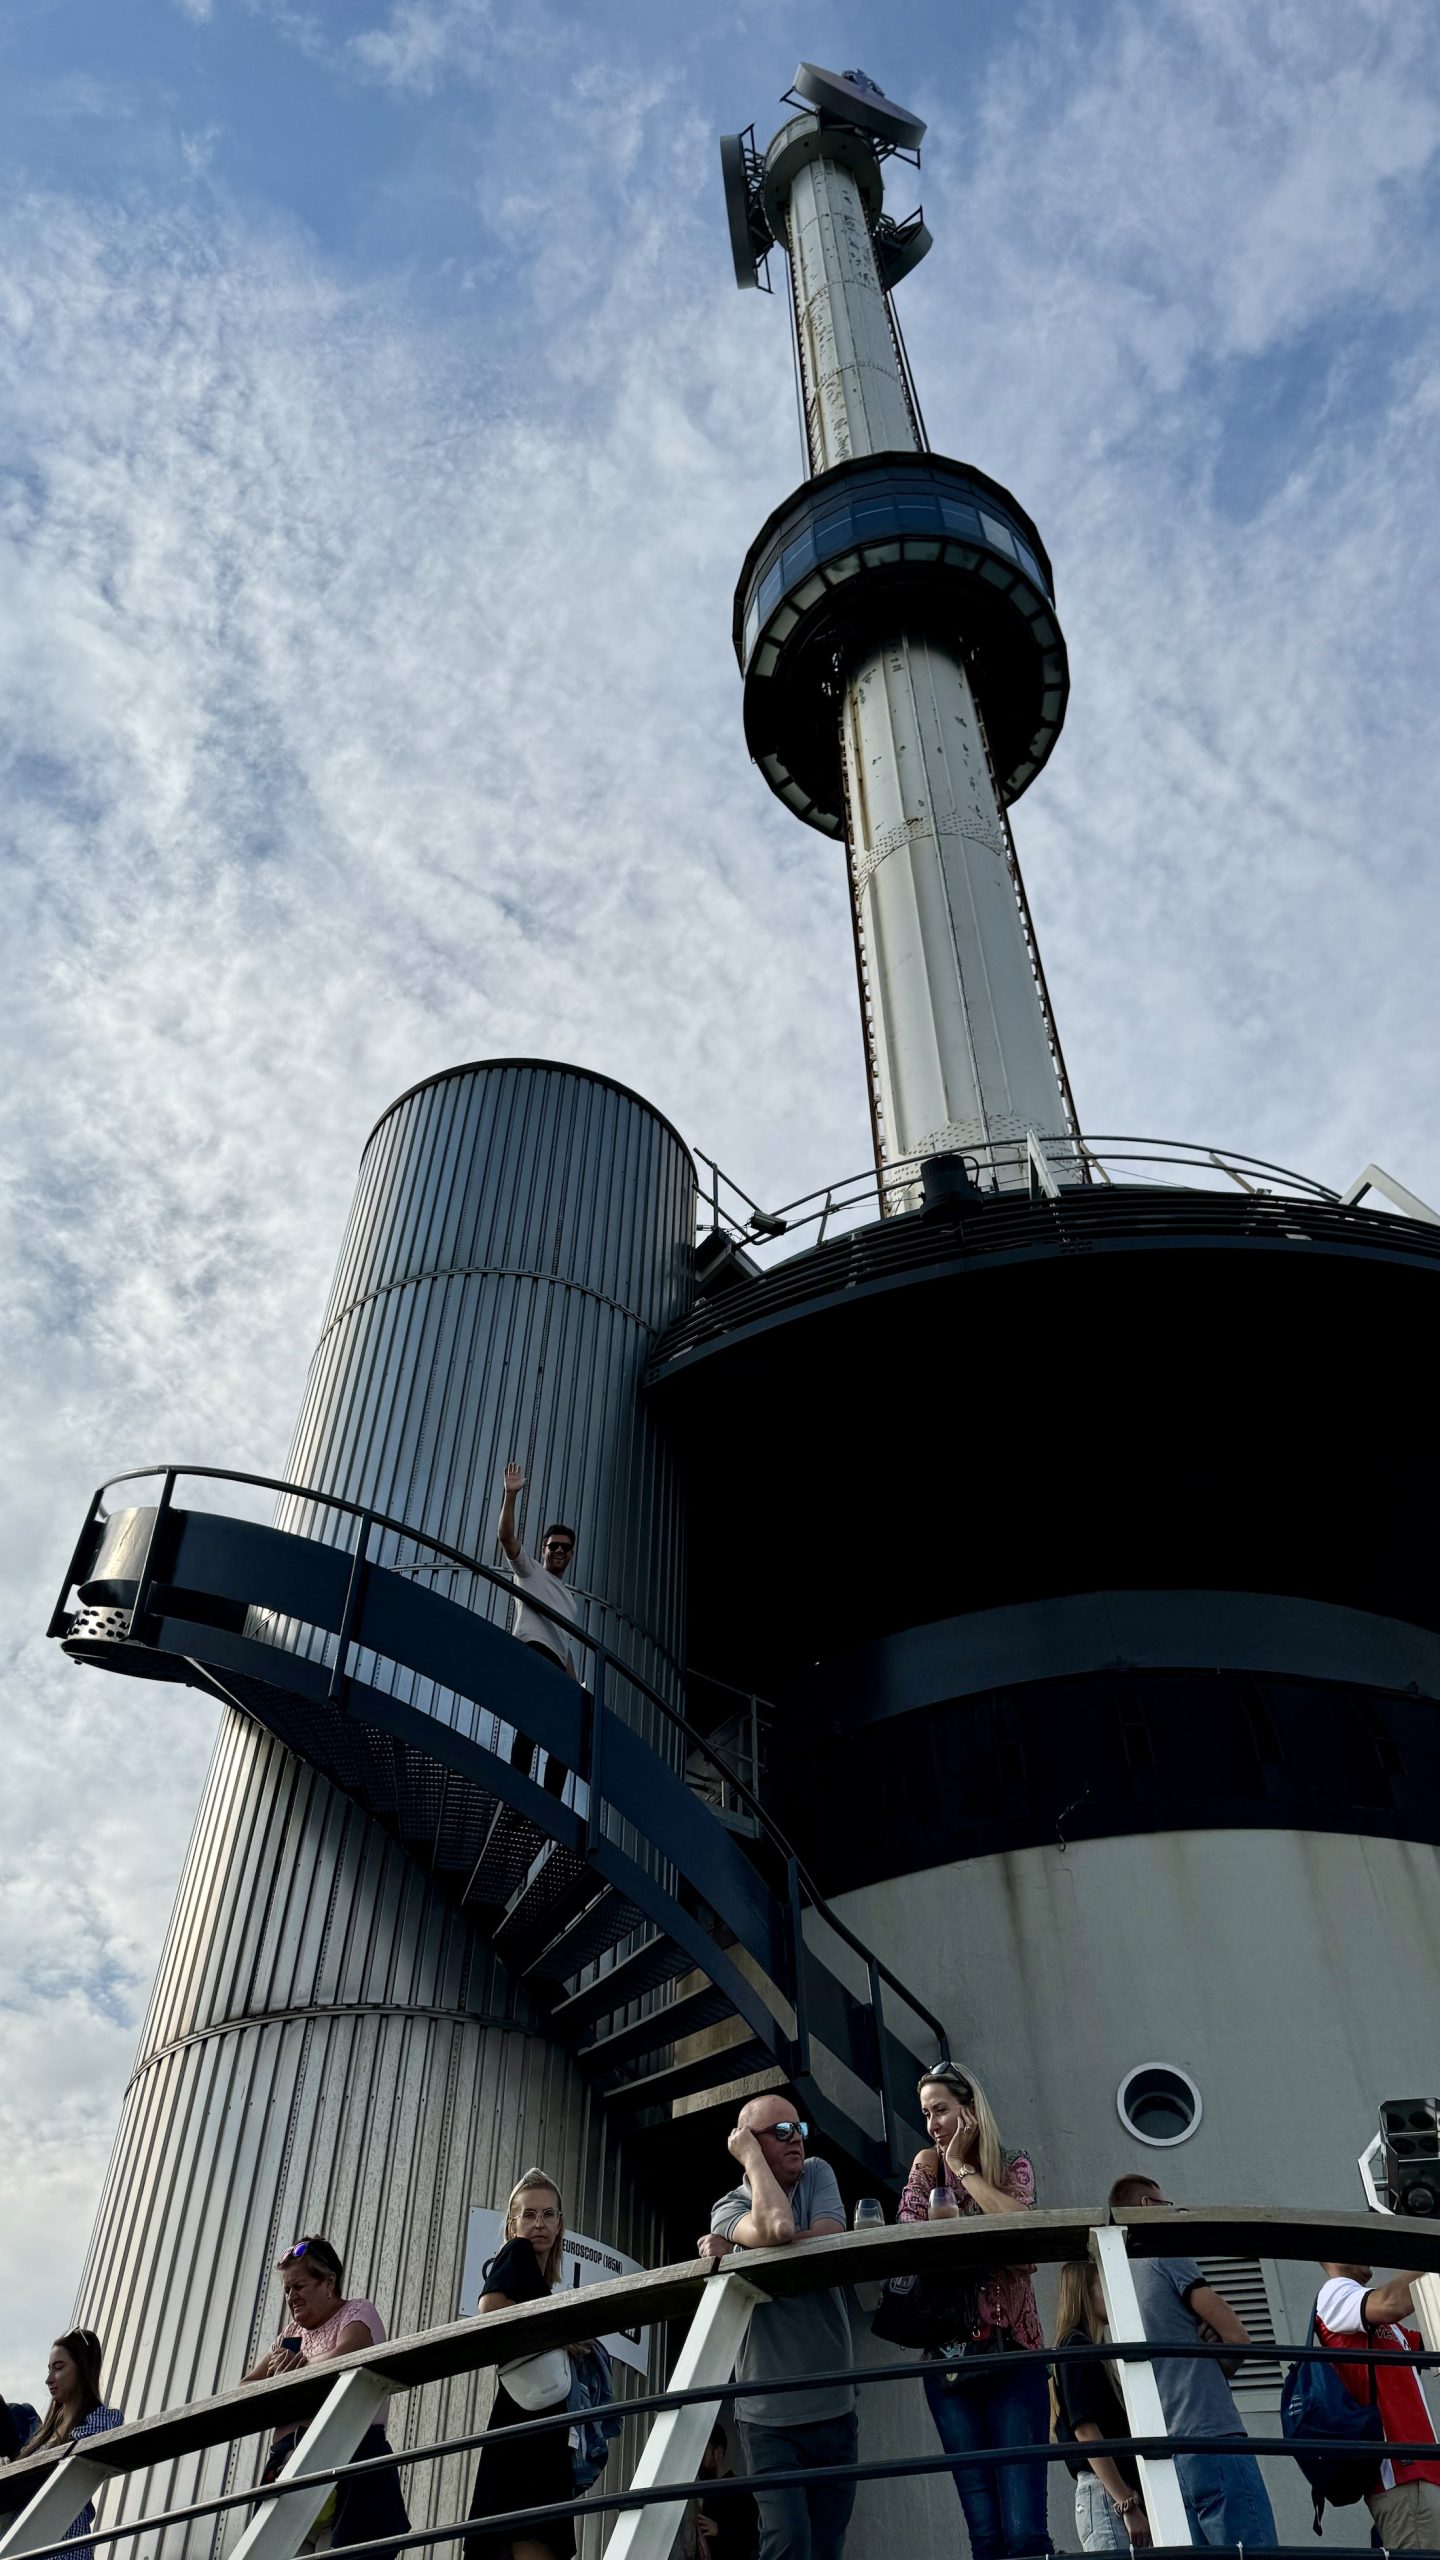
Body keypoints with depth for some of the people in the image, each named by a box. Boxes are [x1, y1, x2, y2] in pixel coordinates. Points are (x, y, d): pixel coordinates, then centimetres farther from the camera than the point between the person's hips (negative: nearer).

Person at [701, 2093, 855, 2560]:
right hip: (771, 2416, -3)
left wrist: (736, 2253, -15)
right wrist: (752, 2157, -15)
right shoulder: (729, 2209, -6)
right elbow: (778, 2229, -28)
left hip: (835, 2407, 3)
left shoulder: (818, 2176, 3)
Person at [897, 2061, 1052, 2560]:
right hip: (948, 2363, 3)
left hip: (1013, 2359, -3)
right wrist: (928, 2171, -13)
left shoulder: (1013, 2167, 3)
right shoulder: (928, 2166, 10)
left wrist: (963, 2167, -10)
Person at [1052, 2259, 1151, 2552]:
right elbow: (1085, 2430, -15)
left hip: (1118, 2494, 9)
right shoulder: (1076, 2347, -7)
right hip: (1104, 2495, -9)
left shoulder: (1088, 2348, 22)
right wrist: (1128, 2505, -19)